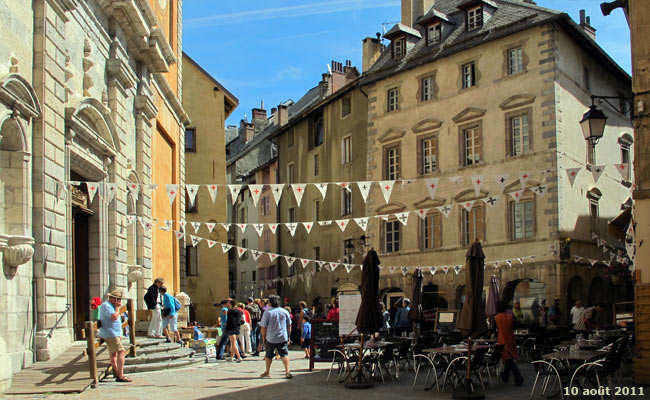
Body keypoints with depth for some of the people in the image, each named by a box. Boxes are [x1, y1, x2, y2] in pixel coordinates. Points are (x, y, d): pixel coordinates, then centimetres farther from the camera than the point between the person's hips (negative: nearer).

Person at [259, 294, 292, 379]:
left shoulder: (267, 312, -9)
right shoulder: (285, 312, 1)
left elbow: (263, 327, -8)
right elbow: (289, 325, 8)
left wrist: (263, 337, 5)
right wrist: (288, 336, 17)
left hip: (271, 338, -2)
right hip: (283, 338, 2)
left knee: (268, 355, 15)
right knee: (284, 354, 1)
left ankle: (267, 371, 28)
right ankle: (287, 371, -13)